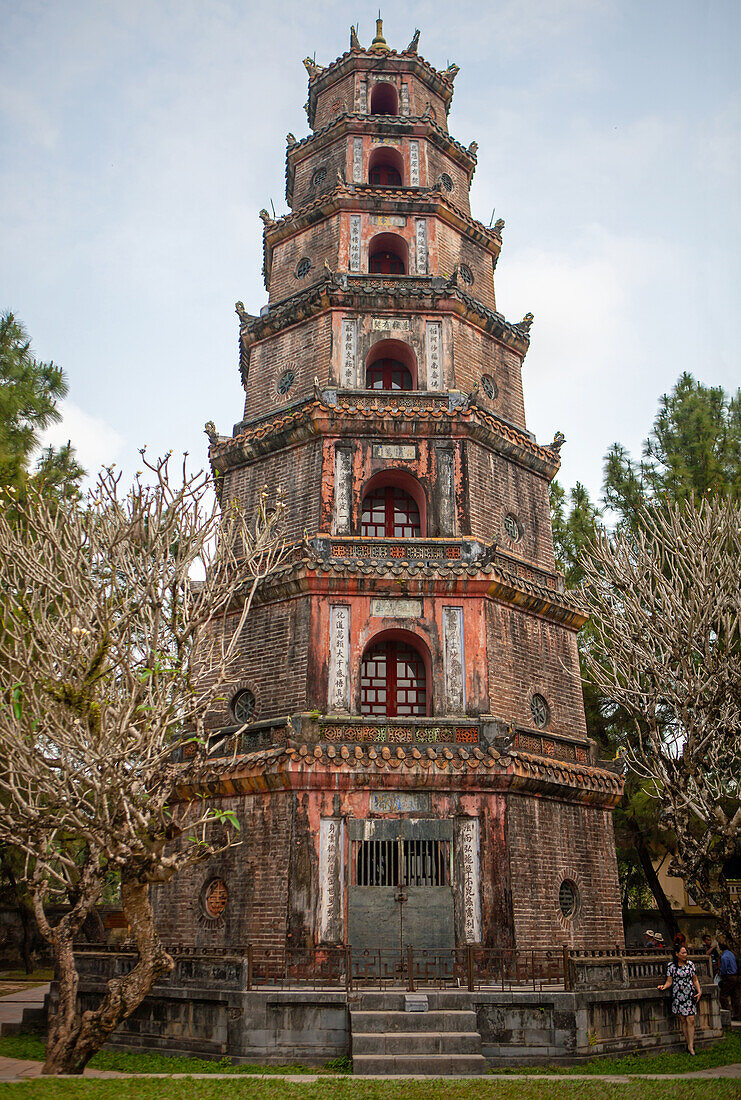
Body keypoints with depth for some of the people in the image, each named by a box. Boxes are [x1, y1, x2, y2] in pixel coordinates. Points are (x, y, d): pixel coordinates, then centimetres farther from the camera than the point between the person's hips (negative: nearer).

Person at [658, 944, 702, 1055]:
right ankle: (688, 1042, 11)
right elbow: (669, 981, 3)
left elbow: (695, 980, 12)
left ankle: (691, 1046, -5)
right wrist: (664, 986, -16)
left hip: (690, 995, 0)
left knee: (690, 1020, -7)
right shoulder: (671, 966, 3)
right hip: (678, 995, 0)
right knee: (682, 1020, 2)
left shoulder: (690, 964, 7)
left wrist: (699, 991, -1)